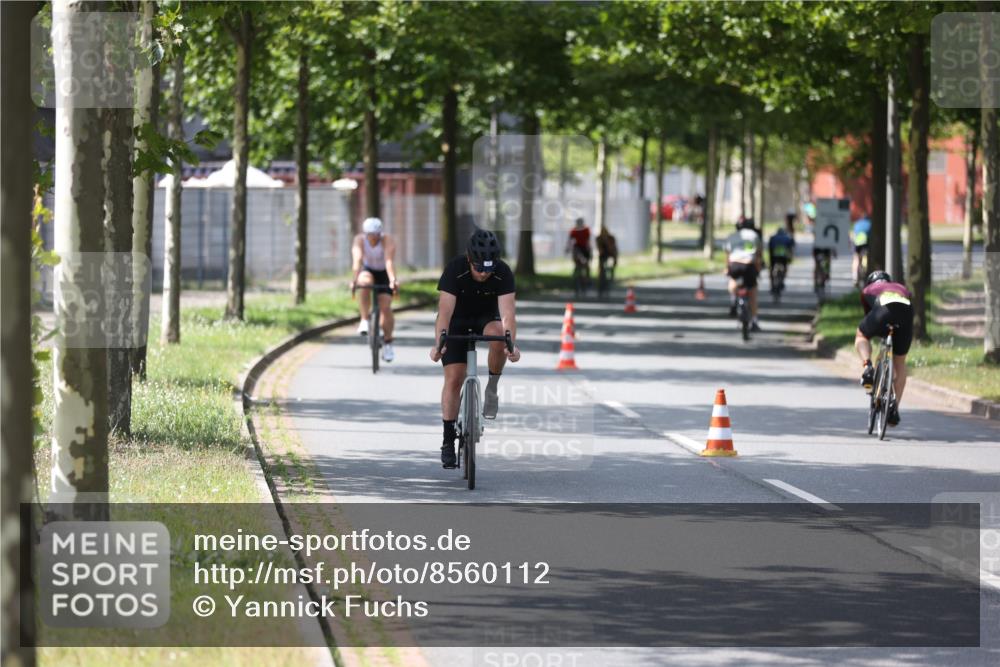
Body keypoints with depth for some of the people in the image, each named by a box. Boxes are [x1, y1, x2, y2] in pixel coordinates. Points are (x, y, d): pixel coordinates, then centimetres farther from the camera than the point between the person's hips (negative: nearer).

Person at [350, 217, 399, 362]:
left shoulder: (387, 240, -26)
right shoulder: (360, 240, -22)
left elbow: (389, 261, -40)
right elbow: (357, 260, -35)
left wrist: (393, 280, -54)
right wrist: (354, 279, -51)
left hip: (384, 274, -1)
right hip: (368, 271, 1)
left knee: (385, 306, -15)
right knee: (366, 283, -35)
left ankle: (387, 343, 2)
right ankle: (364, 321, -27)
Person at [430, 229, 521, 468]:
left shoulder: (503, 273, -27)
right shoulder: (454, 270, -31)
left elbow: (507, 313, -36)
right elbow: (445, 311, -38)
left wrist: (511, 344, -53)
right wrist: (439, 343, -54)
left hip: (486, 318, 1)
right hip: (458, 321, -1)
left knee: (498, 335, -34)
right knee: (454, 379, -11)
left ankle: (492, 388, -11)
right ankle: (448, 440, -2)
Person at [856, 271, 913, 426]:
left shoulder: (868, 290, 38)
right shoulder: (902, 288, 43)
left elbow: (868, 315, 44)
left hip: (884, 310, -2)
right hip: (906, 311, 2)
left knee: (861, 336, 29)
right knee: (899, 362, 21)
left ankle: (867, 367, -1)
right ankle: (895, 408, 18)